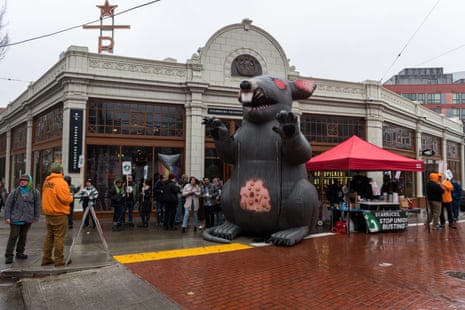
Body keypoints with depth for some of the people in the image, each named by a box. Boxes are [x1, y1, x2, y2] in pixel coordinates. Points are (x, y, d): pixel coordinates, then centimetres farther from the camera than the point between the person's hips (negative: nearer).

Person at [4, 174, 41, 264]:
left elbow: (37, 206, 5)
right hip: (15, 219, -2)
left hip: (27, 219, 2)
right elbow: (8, 204, 0)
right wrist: (7, 217, -6)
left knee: (23, 237, 12)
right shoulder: (15, 192, -1)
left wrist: (36, 218, 3)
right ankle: (8, 255, 3)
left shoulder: (35, 193, 1)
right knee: (13, 237, -3)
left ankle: (20, 253, 26)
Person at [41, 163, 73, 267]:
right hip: (59, 214, -7)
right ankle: (59, 260, 3)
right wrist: (70, 197, 1)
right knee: (59, 237, -1)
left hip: (48, 213, 7)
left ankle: (46, 258, 19)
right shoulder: (61, 182, -16)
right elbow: (65, 199, -21)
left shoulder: (46, 182, 8)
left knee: (49, 236, 15)